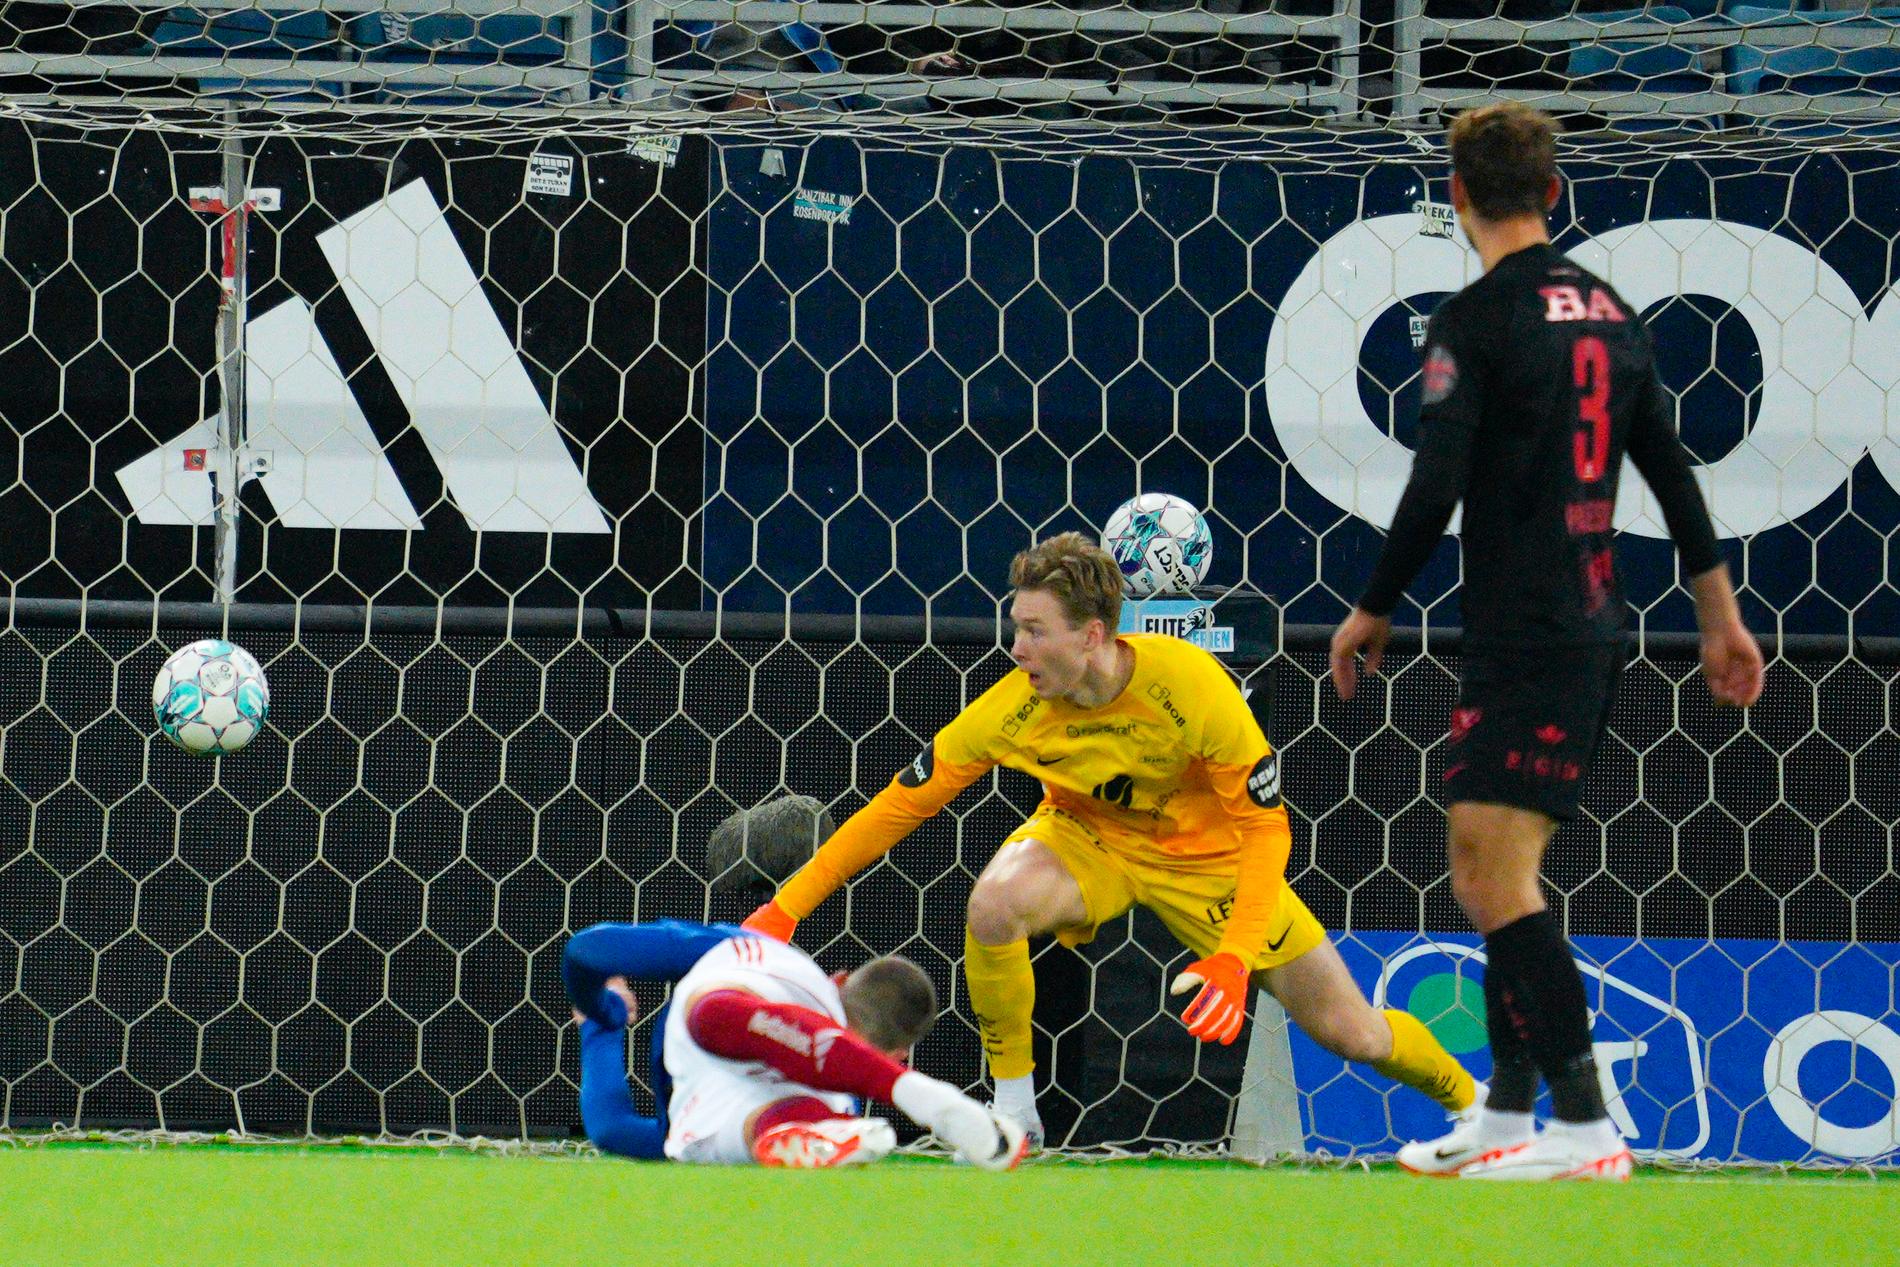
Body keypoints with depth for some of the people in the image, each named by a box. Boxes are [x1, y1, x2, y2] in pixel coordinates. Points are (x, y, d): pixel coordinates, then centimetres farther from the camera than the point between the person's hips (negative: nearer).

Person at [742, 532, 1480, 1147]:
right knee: (994, 899, -34)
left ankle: (1472, 1106, 33)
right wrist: (787, 907, -23)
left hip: (1209, 856, -1)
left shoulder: (1187, 685, -31)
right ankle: (1013, 1114, -15)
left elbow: (1264, 826, -24)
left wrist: (1234, 958, -36)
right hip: (1088, 838, 1)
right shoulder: (1015, 707, -26)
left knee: (1353, 1035, 0)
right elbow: (900, 805, -18)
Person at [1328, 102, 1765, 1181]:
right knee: (1491, 875, 15)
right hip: (1594, 627, 9)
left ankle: (1584, 1127, -19)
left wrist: (1375, 610, -2)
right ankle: (1509, 1114, 17)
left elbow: (1436, 487, -14)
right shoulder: (1611, 312, 13)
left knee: (1499, 875, -12)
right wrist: (1721, 618, 24)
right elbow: (1673, 473, 18)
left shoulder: (1477, 320, -11)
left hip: (1523, 636, -9)